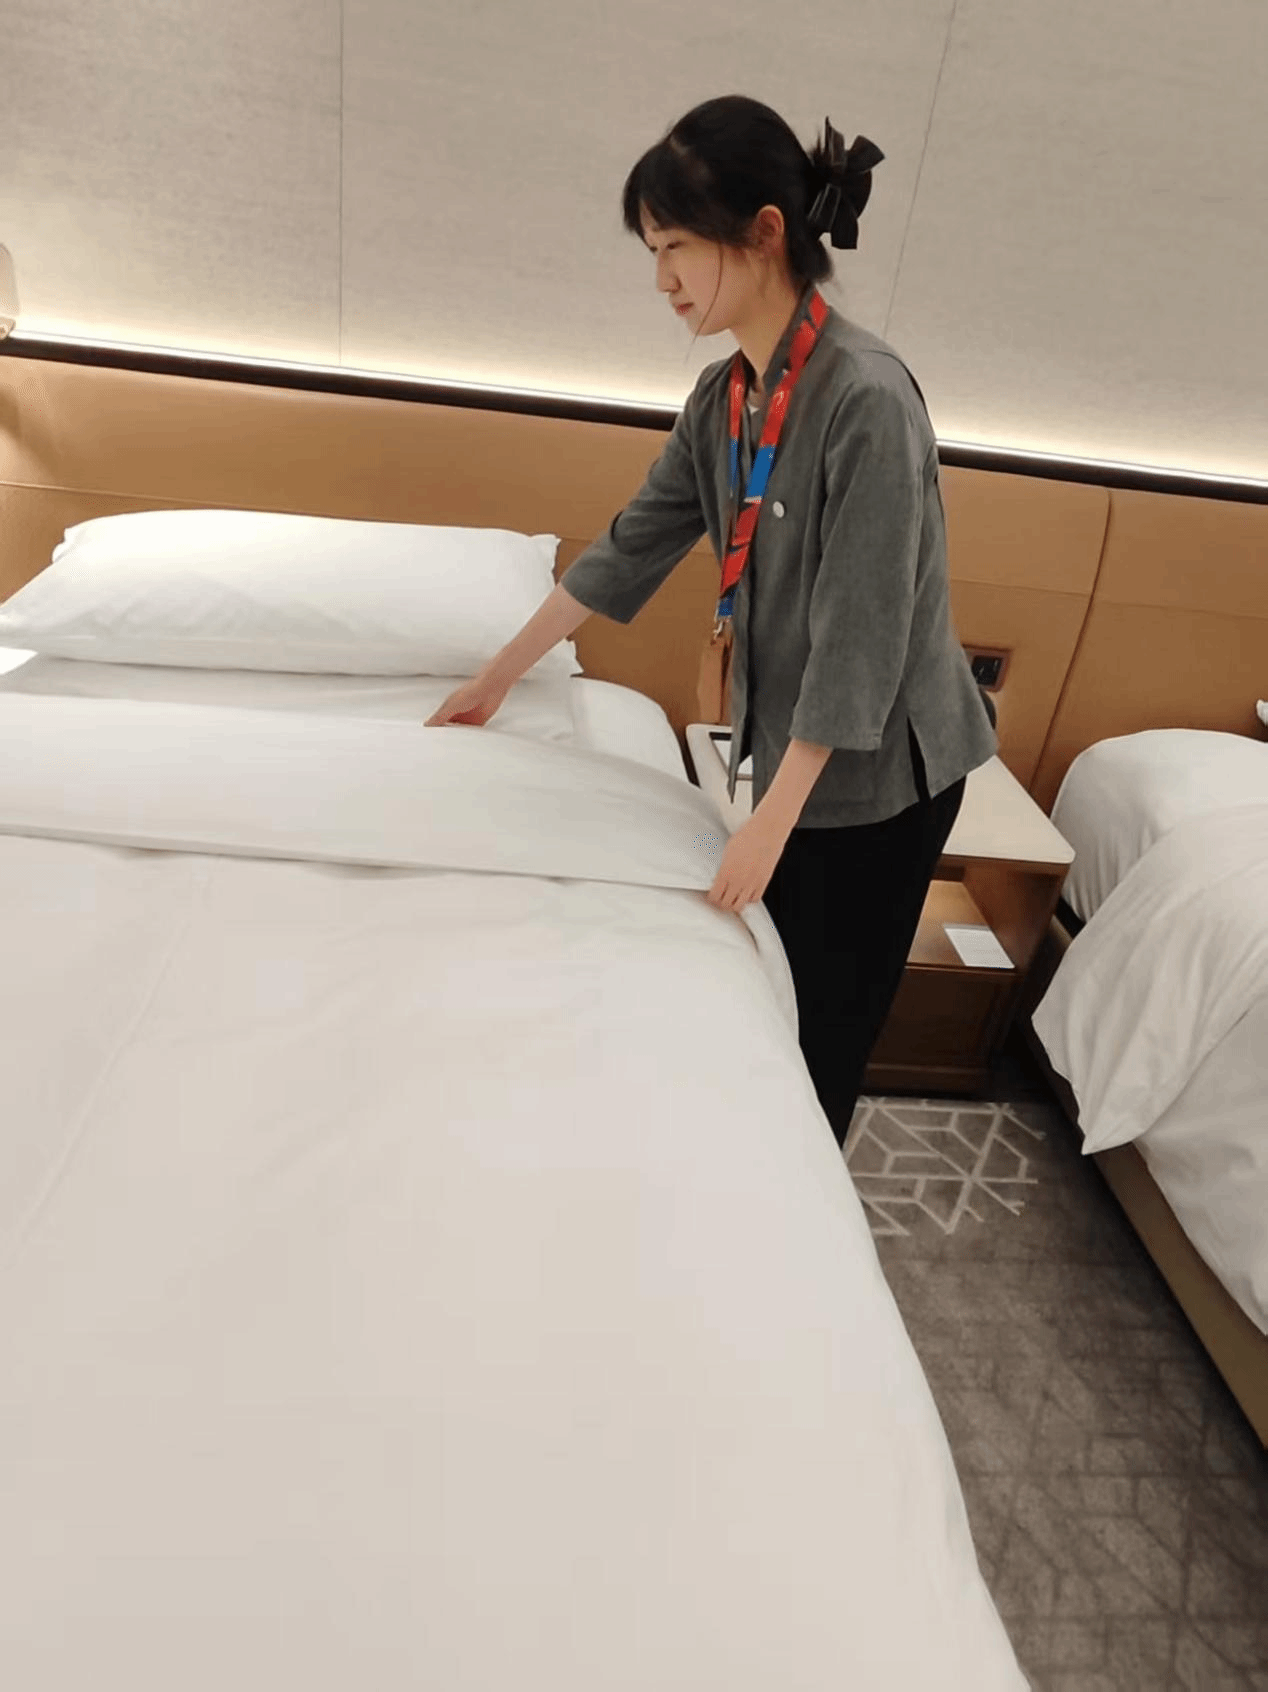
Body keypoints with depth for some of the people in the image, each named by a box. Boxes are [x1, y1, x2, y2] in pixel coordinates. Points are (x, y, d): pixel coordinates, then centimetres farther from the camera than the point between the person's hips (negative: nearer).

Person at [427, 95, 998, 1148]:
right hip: (789, 746, 7)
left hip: (879, 772, -7)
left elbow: (857, 642, -24)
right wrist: (499, 676, 13)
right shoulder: (721, 398, 2)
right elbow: (632, 548, 9)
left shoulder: (866, 397, -23)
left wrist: (769, 821, -21)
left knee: (829, 1023, 8)